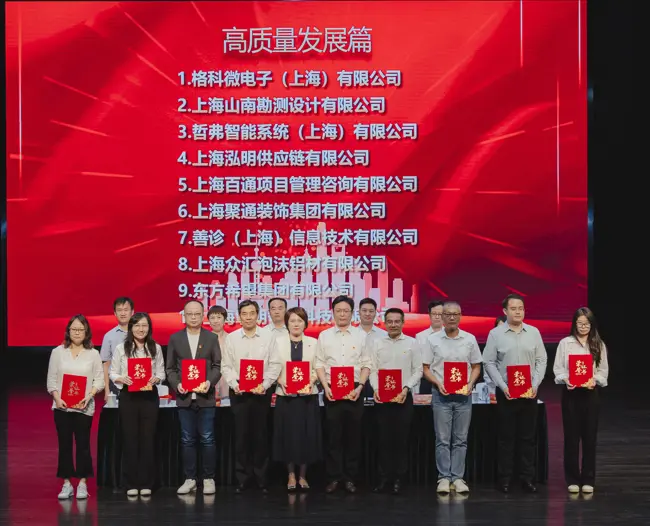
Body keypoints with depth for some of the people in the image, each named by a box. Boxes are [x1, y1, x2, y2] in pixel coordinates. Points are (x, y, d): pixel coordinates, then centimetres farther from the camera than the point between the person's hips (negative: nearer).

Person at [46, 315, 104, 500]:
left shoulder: (93, 354, 4)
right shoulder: (58, 352, 6)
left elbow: (99, 379, 0)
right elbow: (51, 379, 5)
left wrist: (89, 396, -14)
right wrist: (57, 398, -10)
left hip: (84, 407, -1)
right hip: (62, 406, 1)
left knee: (83, 444, 0)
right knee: (64, 444, 4)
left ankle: (82, 484, 7)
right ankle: (66, 484, 10)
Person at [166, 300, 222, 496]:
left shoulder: (212, 338, 5)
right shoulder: (175, 338, 7)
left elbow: (217, 366, 3)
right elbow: (170, 368, 7)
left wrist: (210, 382, -15)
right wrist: (176, 384, -10)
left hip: (205, 396, -1)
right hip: (184, 397, 1)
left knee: (207, 440, 0)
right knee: (187, 440, 6)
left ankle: (209, 479, 8)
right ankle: (190, 479, 13)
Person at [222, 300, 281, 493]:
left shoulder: (268, 336, 0)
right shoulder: (231, 338, 3)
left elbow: (275, 365, -1)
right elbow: (227, 366, 3)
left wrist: (264, 385, -12)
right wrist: (235, 384, -11)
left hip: (261, 391, 0)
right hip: (238, 392, 1)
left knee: (261, 435, 4)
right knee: (241, 435, 3)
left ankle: (261, 477, 13)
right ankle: (242, 478, 11)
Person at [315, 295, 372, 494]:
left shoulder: (361, 335, 5)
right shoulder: (324, 335, 6)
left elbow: (366, 364, 3)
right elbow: (319, 364, 5)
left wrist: (360, 386, -8)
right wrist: (326, 386, -6)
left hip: (354, 390, 0)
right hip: (331, 390, 0)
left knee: (353, 435, 3)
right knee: (333, 435, 2)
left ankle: (350, 477, 11)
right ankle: (333, 477, 8)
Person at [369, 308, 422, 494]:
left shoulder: (412, 343, 3)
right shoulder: (375, 342, 5)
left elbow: (418, 370, 2)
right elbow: (372, 369, 3)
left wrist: (406, 388, -11)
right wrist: (376, 388, -12)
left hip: (404, 397, -1)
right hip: (382, 397, 1)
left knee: (401, 438, 2)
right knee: (384, 438, 3)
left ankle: (399, 478, 9)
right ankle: (384, 477, 10)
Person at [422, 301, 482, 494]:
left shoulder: (470, 339, 5)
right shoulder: (433, 340, 1)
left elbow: (476, 367, 10)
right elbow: (426, 368, 3)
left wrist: (470, 384, -7)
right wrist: (438, 384, -12)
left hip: (463, 394, 1)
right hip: (441, 394, -1)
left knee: (460, 439, 4)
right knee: (442, 439, 0)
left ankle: (458, 478, 9)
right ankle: (444, 478, 5)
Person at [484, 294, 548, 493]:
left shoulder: (534, 332, 6)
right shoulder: (495, 334, -1)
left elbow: (541, 360, 6)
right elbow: (489, 363, -2)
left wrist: (535, 385, -6)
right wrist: (503, 387, -11)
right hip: (506, 393, -2)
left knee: (528, 437, 5)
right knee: (506, 437, 3)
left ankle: (527, 478, 12)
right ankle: (504, 479, 9)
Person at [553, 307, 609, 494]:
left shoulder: (599, 345, 5)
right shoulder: (565, 343, 1)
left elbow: (604, 370, 4)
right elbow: (558, 368, 0)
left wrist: (595, 380, -15)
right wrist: (566, 379, -19)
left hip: (590, 393, 1)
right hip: (571, 393, -1)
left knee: (590, 436, 3)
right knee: (571, 436, 2)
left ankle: (588, 479, 11)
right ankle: (573, 479, 10)